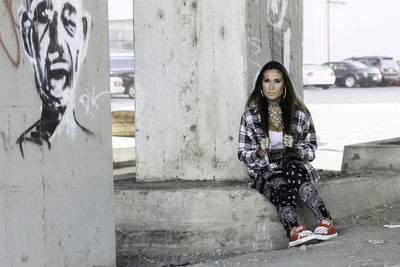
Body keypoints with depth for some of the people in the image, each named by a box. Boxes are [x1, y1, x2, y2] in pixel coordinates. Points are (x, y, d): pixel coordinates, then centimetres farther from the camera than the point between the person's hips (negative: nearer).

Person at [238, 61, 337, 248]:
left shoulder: (299, 113, 10)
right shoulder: (250, 116, 8)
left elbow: (311, 150, 13)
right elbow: (243, 154, 9)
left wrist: (294, 148, -9)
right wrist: (261, 152, -13)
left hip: (295, 165, 1)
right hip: (265, 172, -1)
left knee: (294, 169, -36)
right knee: (281, 186, -35)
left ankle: (326, 223, -48)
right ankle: (294, 229, -63)